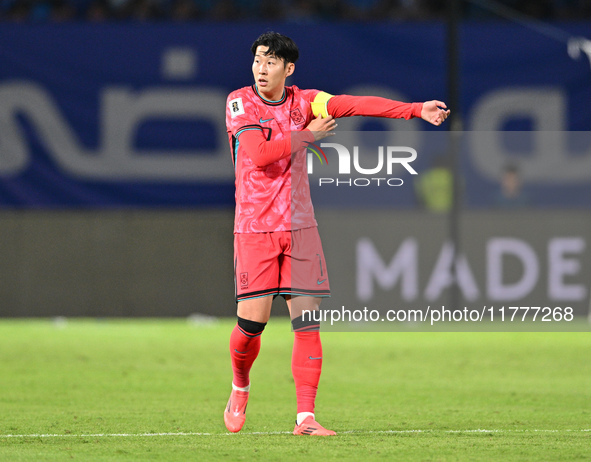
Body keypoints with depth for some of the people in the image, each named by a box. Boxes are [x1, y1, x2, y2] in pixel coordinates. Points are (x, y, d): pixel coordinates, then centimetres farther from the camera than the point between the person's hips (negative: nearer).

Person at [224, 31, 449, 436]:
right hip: (255, 227, -3)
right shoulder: (240, 102, -5)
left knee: (308, 322, -5)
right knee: (253, 321, -7)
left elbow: (357, 104, -8)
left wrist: (417, 110, -18)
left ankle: (306, 417, -3)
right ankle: (240, 388, 24)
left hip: (299, 226, 3)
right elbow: (258, 154, -19)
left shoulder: (304, 102, 4)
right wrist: (308, 135, -11)